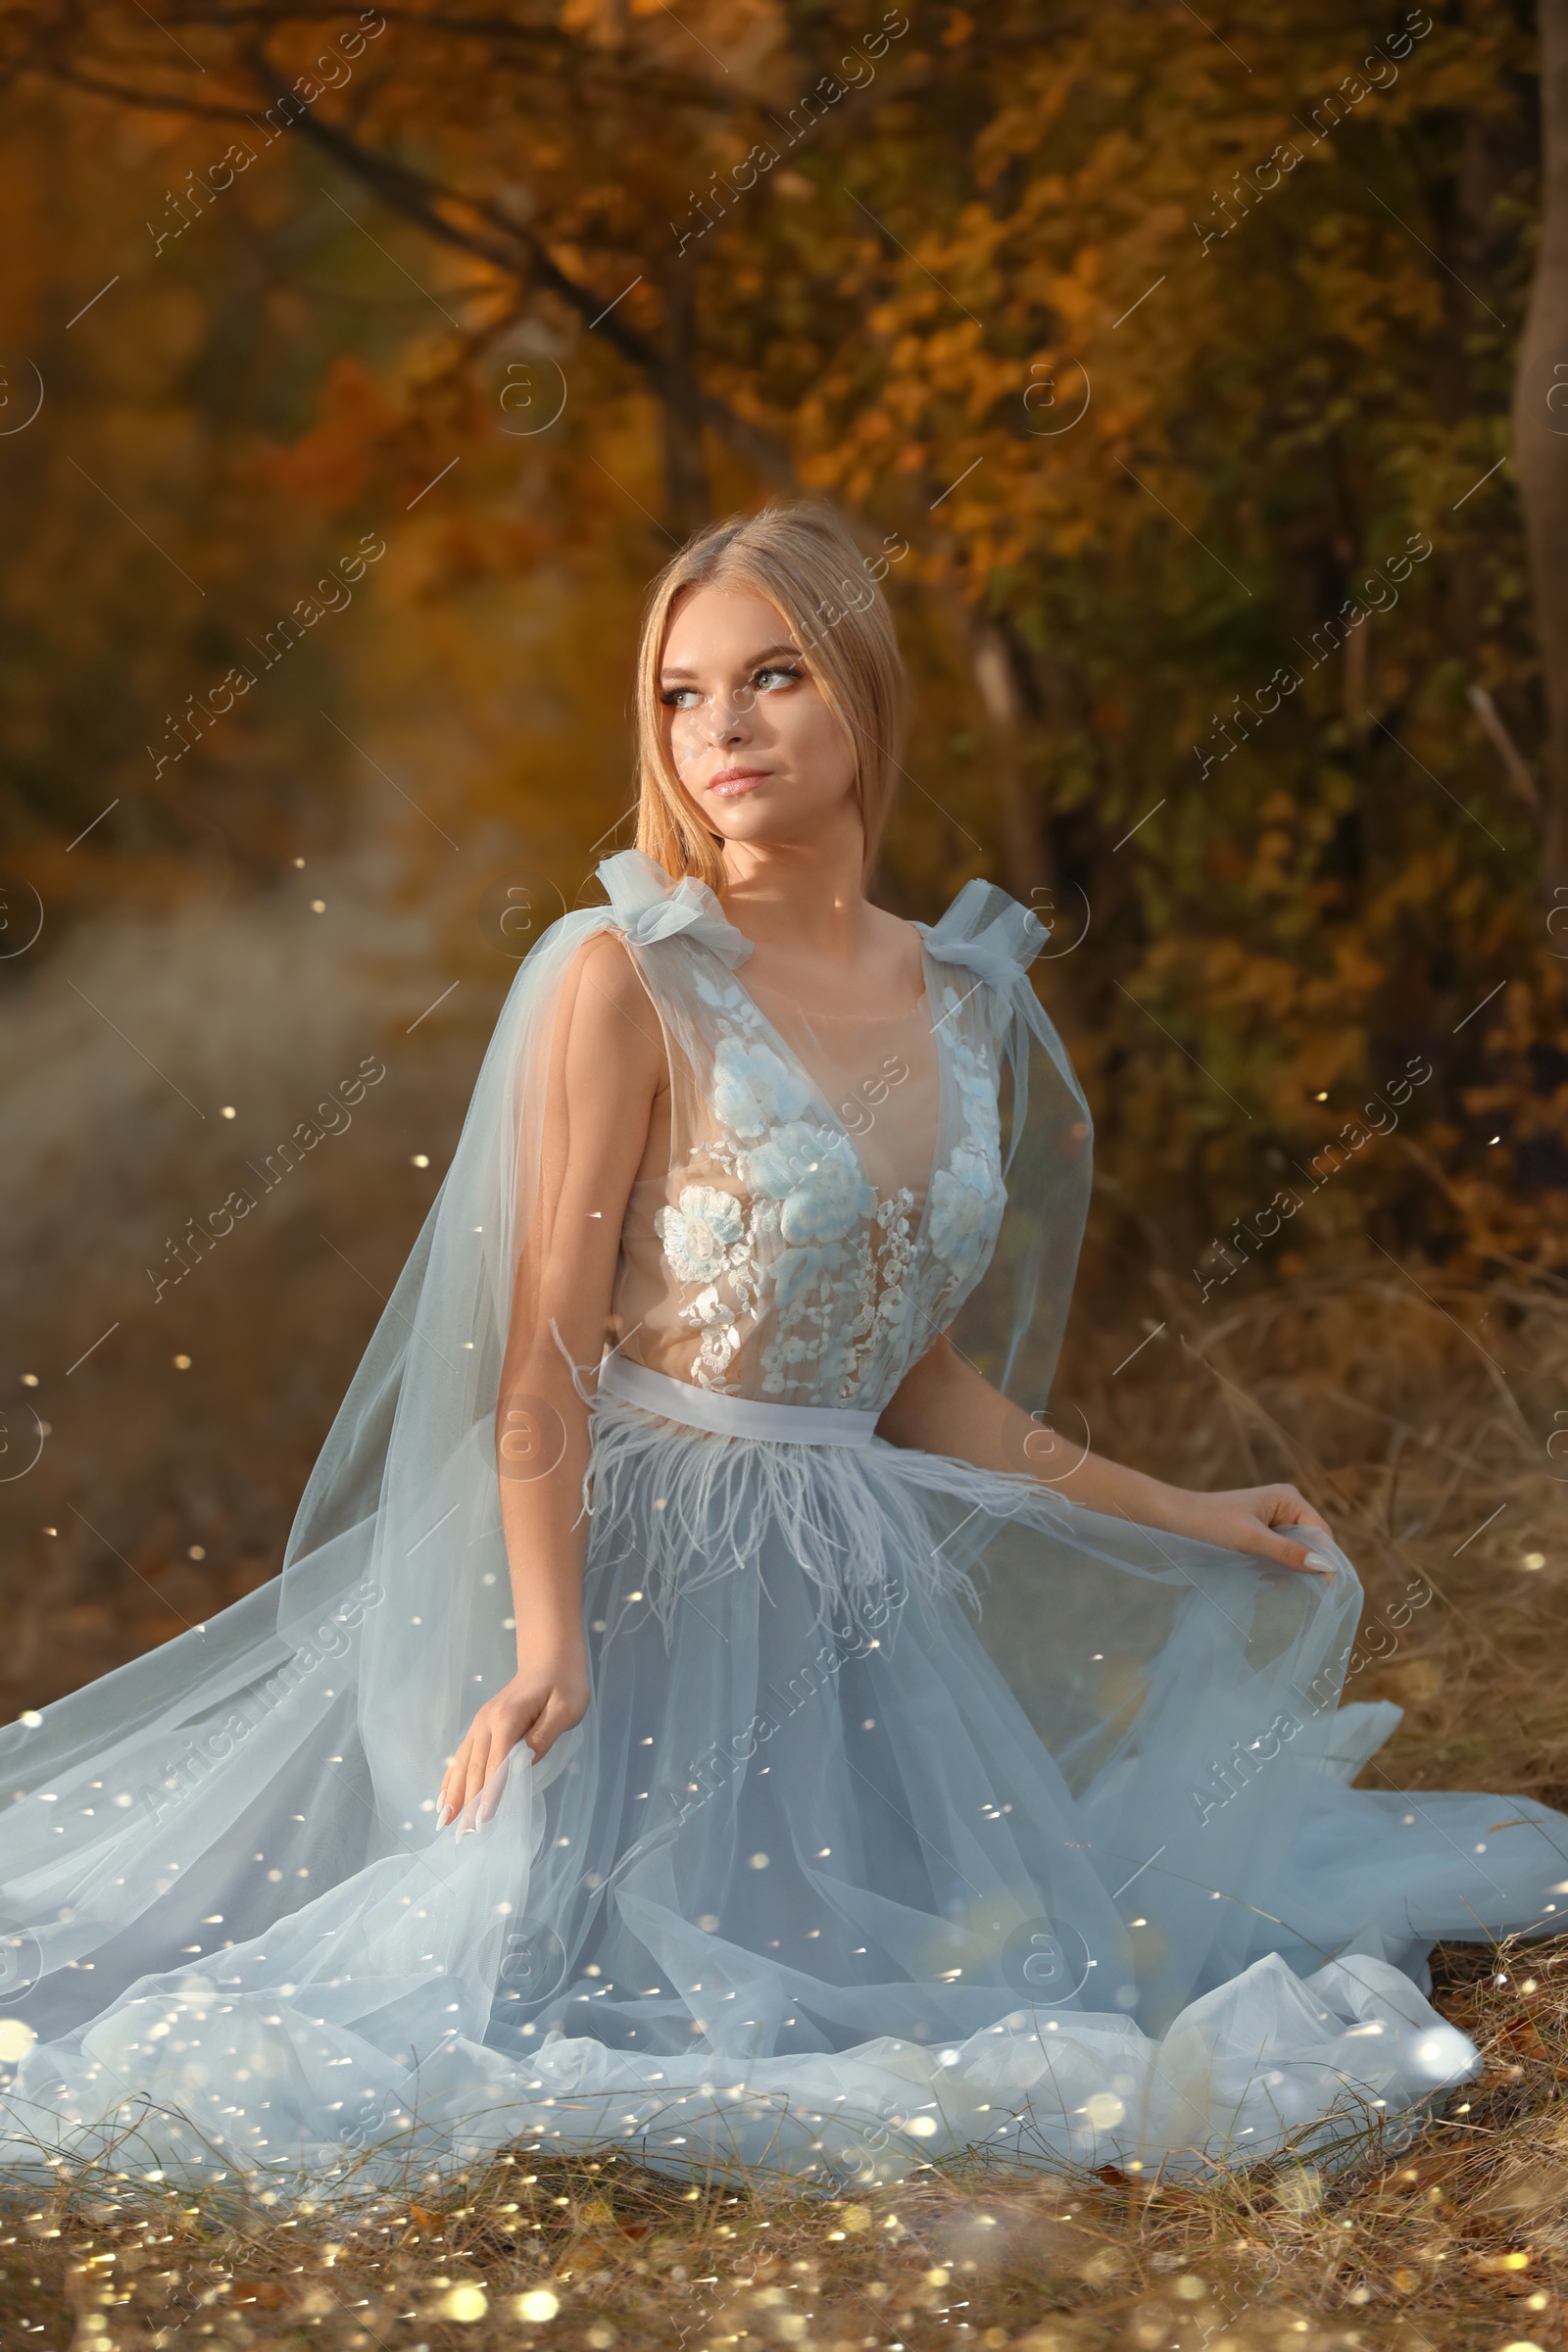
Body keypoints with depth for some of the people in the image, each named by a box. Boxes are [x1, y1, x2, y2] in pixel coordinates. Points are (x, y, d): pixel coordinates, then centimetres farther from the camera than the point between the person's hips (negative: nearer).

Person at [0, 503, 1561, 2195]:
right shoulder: (625, 976, -10)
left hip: (853, 1583, 6)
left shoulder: (961, 1002, 8)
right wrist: (548, 1649, -22)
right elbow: (546, 1353, -13)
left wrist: (1175, 1515, 16)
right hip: (644, 1557, -6)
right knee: (577, 1968, -12)